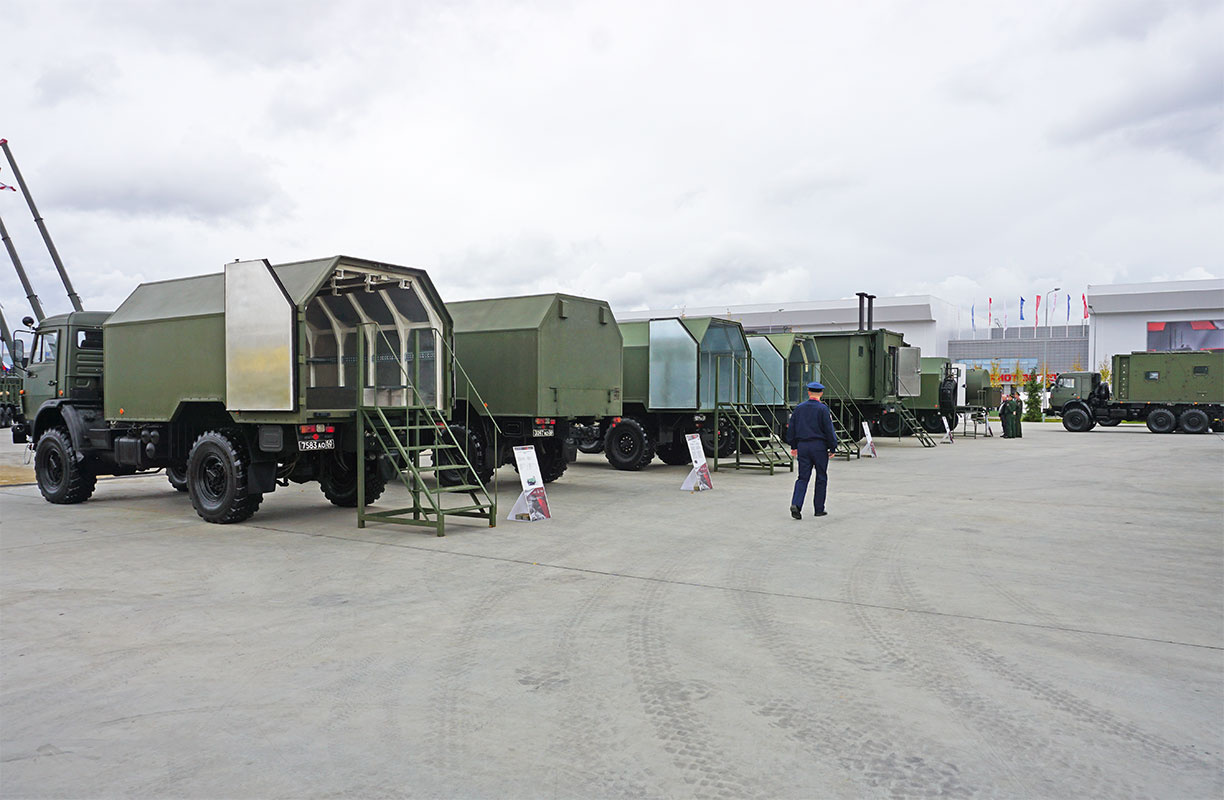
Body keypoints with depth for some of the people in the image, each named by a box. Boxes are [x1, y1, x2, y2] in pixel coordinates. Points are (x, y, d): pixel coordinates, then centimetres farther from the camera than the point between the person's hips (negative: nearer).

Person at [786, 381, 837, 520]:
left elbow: (791, 428, 10)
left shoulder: (799, 408, 6)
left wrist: (793, 446, 18)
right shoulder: (823, 409, -8)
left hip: (802, 446, 4)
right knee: (821, 478, 9)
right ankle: (819, 509, 13)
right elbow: (829, 430, -9)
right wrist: (832, 448, -1)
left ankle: (796, 504, -15)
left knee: (802, 477, 5)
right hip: (819, 446, -3)